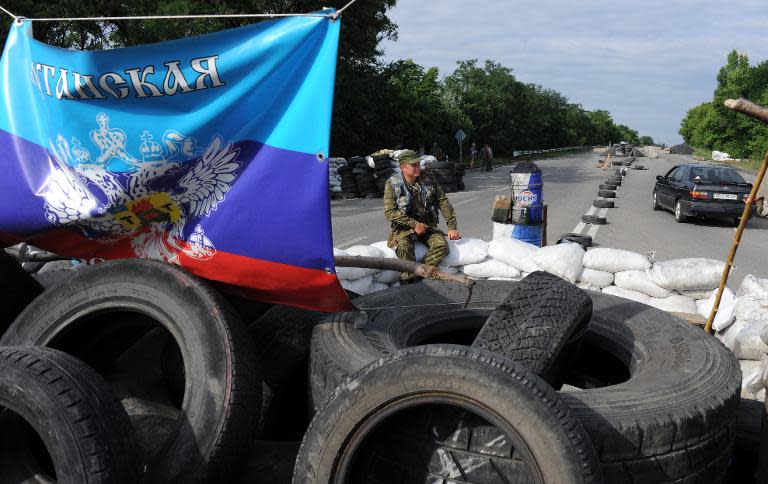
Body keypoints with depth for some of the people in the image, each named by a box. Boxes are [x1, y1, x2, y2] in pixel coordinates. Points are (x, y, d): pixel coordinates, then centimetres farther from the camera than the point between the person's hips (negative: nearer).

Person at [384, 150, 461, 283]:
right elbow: (390, 212, -11)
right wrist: (414, 224, -18)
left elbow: (443, 202, 7)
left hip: (428, 226, 3)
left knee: (442, 245, -26)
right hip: (405, 227, -3)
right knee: (404, 246, -35)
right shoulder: (392, 184, -5)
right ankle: (409, 282, -30)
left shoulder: (429, 178, 5)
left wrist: (452, 226, -1)